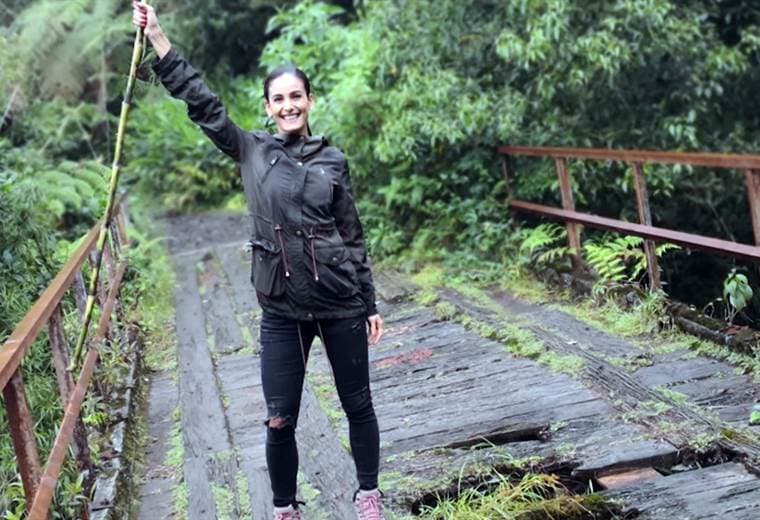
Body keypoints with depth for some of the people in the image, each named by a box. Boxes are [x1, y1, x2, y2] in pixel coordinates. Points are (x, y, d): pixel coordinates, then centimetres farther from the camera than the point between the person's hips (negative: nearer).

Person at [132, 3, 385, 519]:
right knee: (280, 421, 5)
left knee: (358, 406, 12)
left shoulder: (333, 160, 2)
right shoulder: (251, 151, 3)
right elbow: (202, 102, -2)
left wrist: (371, 306, 6)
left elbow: (353, 237, 5)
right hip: (281, 310, 0)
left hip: (341, 304, 0)